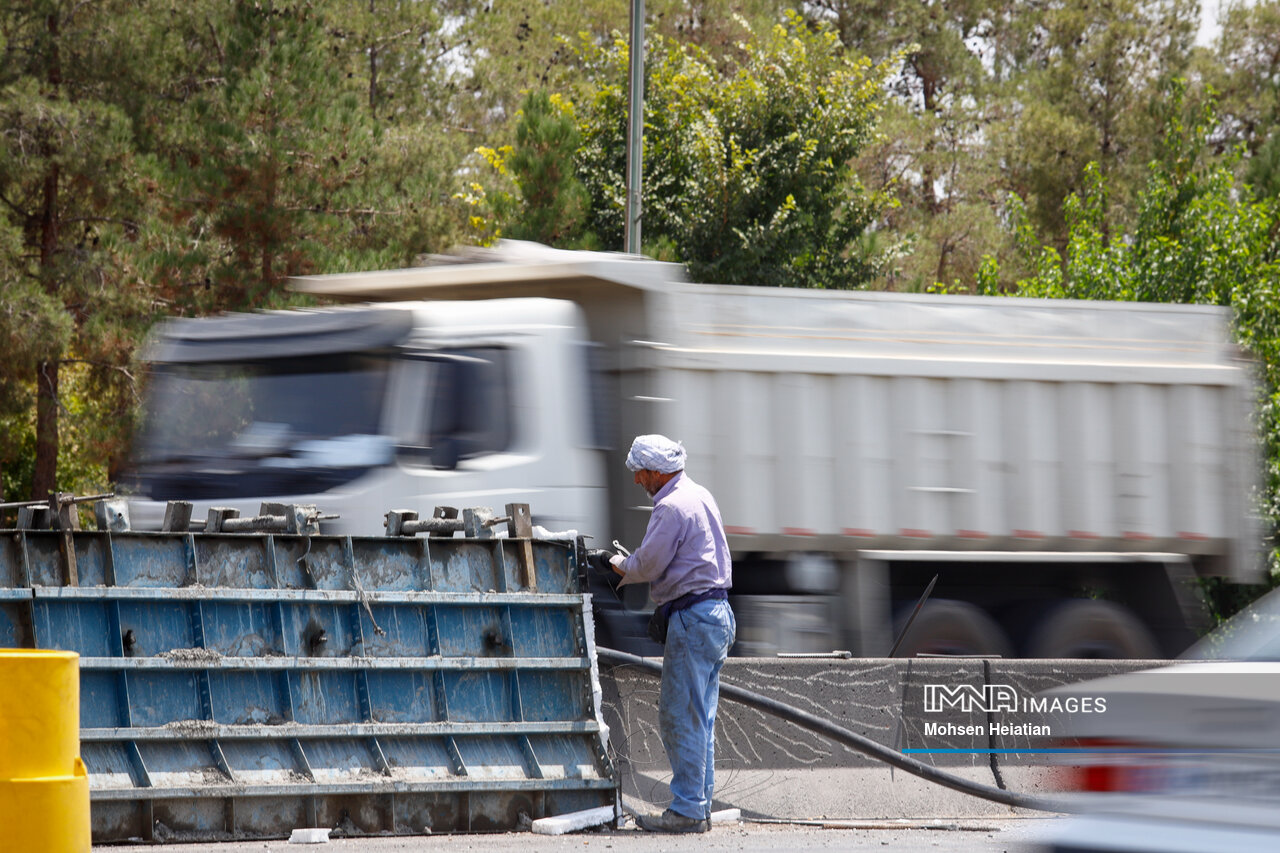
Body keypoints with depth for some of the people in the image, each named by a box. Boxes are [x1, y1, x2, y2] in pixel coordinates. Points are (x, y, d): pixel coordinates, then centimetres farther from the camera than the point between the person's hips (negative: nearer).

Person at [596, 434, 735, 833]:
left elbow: (649, 564, -14)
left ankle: (686, 810, -7)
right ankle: (700, 807, 13)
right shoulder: (701, 496, 17)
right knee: (701, 718, 11)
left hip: (693, 617, -10)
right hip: (718, 611, 10)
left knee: (679, 718, -7)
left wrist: (621, 565, 6)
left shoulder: (671, 508, -14)